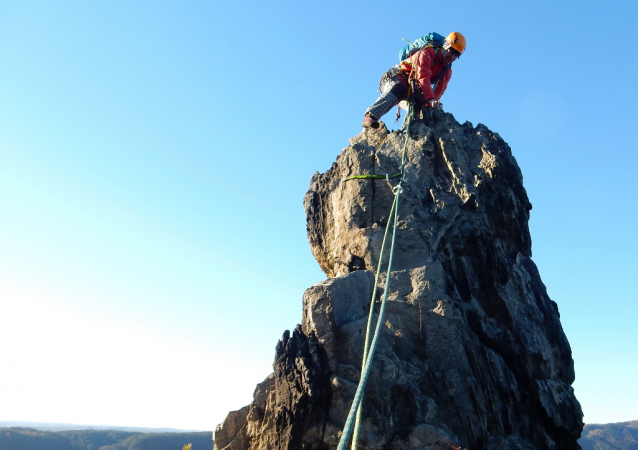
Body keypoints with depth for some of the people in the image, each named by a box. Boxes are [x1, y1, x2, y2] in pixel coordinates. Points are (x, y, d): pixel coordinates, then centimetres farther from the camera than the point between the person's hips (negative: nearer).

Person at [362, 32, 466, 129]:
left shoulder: (447, 71, 8)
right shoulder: (428, 53, -13)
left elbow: (439, 89, -8)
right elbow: (423, 77, -29)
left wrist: (428, 105, -30)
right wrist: (431, 99, -43)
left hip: (413, 91, 9)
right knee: (397, 91, -38)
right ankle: (370, 116, -58)